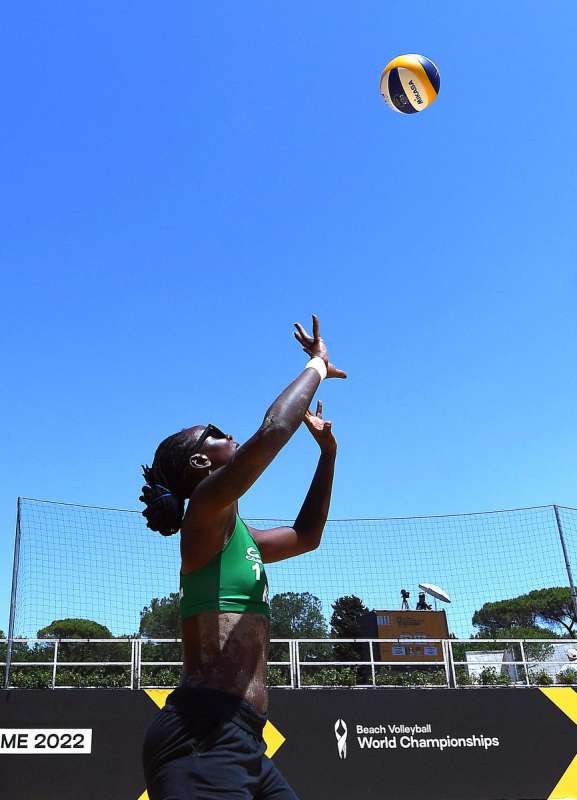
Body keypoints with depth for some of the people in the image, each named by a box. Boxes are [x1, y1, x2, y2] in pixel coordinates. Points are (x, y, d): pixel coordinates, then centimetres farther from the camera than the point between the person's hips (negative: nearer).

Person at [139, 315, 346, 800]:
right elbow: (274, 430, -16)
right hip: (205, 734, -10)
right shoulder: (207, 510, -5)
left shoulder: (233, 533, 23)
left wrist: (328, 452, 30)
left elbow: (306, 536, 35)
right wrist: (318, 365, 0)